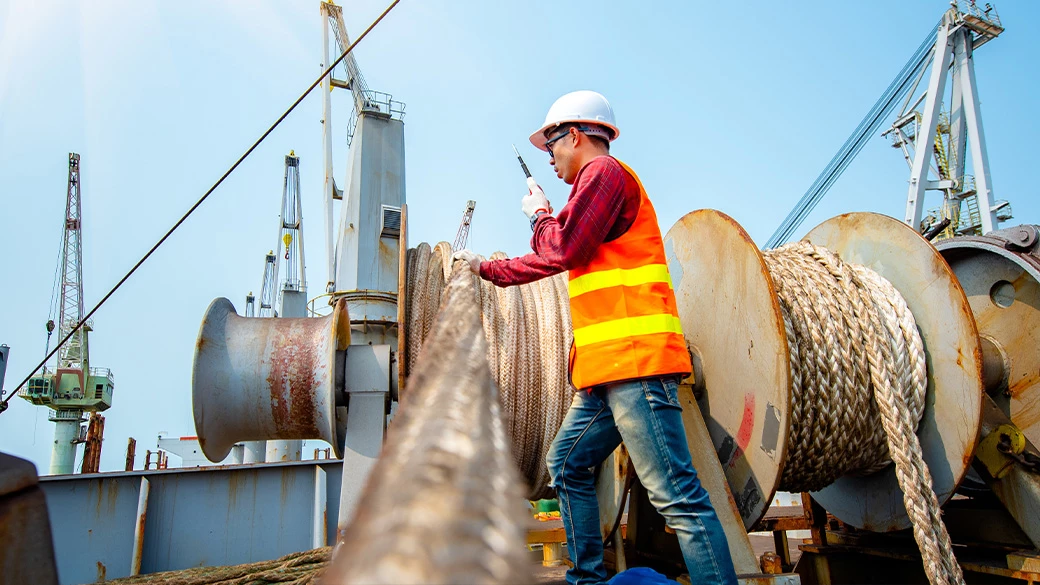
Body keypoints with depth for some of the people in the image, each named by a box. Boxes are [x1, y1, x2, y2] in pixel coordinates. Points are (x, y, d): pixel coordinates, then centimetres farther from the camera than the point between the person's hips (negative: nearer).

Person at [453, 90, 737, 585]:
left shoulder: (602, 169, -1)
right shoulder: (600, 179, 29)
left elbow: (562, 250, -13)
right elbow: (549, 261, 34)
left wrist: (539, 214, 7)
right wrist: (485, 268, 40)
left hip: (634, 358, -11)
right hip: (608, 367, 11)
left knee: (675, 493, -11)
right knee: (567, 465, 15)